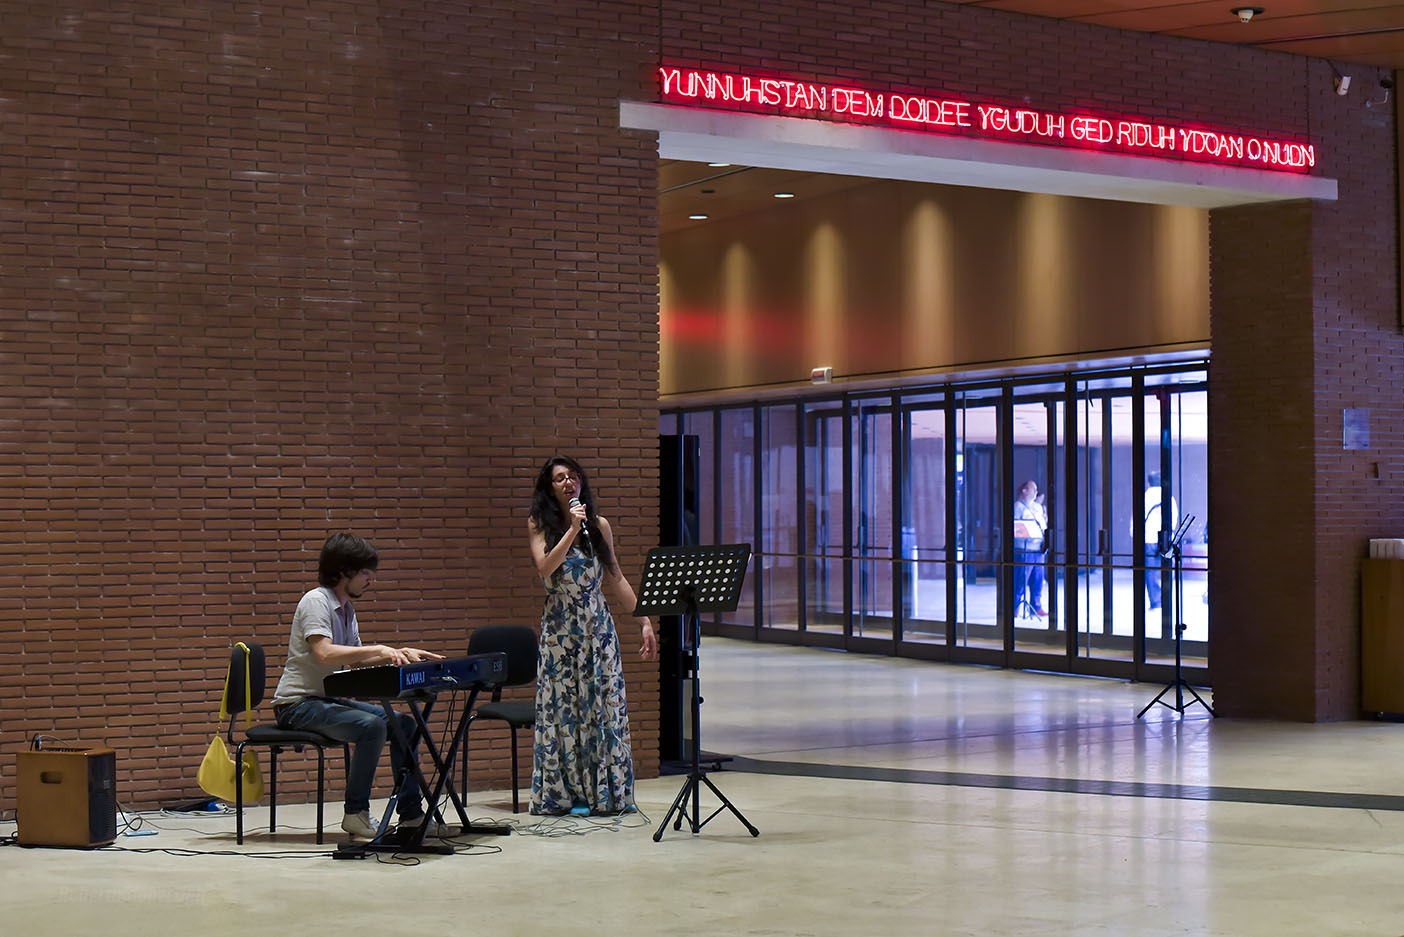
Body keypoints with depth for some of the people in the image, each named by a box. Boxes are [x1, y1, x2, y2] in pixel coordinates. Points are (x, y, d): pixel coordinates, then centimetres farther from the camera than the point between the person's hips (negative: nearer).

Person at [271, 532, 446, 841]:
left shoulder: (346, 608, 14)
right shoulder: (316, 602, -15)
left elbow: (356, 659, 19)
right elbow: (324, 654, -29)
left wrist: (400, 654, 5)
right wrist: (378, 650, -30)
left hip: (331, 699, 10)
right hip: (299, 703, -10)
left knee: (404, 723, 1)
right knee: (372, 725, -30)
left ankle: (410, 815, 5)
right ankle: (356, 814, -18)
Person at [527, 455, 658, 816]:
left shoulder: (599, 526, 8)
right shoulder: (540, 527, 0)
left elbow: (615, 580, 12)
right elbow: (545, 568, -17)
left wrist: (644, 621, 8)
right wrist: (573, 529, -20)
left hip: (598, 626, 2)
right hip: (560, 629, -2)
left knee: (604, 705, 2)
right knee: (563, 707, -2)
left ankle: (607, 792, 9)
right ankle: (567, 794, 5)